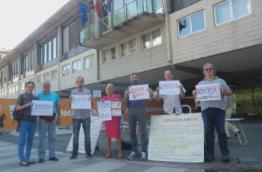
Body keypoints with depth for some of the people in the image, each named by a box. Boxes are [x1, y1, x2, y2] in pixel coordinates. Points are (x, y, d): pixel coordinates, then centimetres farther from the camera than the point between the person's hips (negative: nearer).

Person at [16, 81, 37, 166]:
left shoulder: (35, 97, 16)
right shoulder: (22, 96, 5)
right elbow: (17, 108, -3)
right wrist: (27, 105, -15)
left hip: (33, 121, 5)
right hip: (24, 121, -4)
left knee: (30, 141, 7)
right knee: (22, 141, -3)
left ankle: (27, 158, 15)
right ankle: (22, 160, 2)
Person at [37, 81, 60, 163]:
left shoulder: (55, 95, 8)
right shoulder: (39, 96, 1)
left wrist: (59, 117, 13)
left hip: (52, 118, 3)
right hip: (43, 118, -2)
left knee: (52, 137, 8)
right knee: (42, 137, -1)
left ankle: (52, 155, 17)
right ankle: (41, 156, 5)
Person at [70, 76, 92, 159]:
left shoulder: (88, 91, 6)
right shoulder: (73, 92, 8)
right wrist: (71, 100, -15)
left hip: (86, 116, 0)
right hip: (76, 116, 1)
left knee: (87, 135, 5)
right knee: (75, 135, 4)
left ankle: (88, 152, 16)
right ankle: (74, 153, 12)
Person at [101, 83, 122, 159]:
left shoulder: (117, 97, 1)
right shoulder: (104, 98, 13)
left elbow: (121, 107, -1)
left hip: (115, 117, -4)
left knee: (117, 135, -5)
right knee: (108, 135, 6)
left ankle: (120, 151, 1)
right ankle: (109, 152, 16)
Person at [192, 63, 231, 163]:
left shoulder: (221, 81, 18)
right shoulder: (200, 83, 21)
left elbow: (229, 93, 13)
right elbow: (197, 97, 18)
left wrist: (223, 91, -8)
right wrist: (194, 94, -5)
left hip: (219, 109, -1)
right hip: (206, 109, 1)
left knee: (221, 132, -4)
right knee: (208, 132, -1)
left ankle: (225, 154, 2)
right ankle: (209, 154, 6)